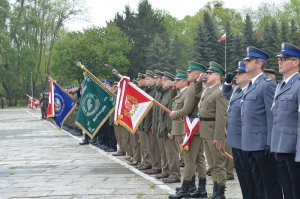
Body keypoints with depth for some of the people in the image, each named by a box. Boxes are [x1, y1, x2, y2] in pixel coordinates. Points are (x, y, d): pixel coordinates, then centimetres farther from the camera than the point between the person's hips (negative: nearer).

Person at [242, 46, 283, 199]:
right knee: (258, 184, 15)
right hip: (250, 144, 9)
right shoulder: (250, 86, 16)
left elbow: (272, 116, -15)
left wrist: (270, 143, -18)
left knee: (271, 184, -1)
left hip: (263, 144, -9)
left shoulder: (267, 85, -12)